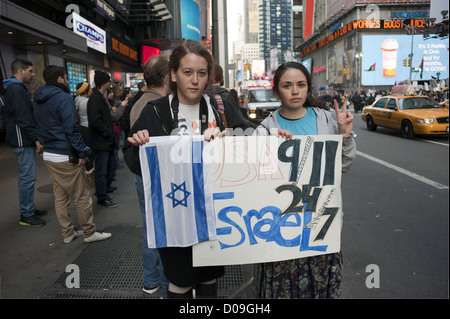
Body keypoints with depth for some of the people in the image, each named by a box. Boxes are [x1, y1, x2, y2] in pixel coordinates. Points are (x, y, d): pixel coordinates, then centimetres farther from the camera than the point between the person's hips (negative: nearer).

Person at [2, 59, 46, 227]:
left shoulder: (15, 88, 19)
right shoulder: (17, 89, -14)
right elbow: (23, 118, -21)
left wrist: (34, 138, 18)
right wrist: (36, 139, -20)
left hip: (24, 140, 11)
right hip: (23, 140, -11)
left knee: (27, 176, 16)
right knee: (27, 177, -6)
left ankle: (29, 208, 26)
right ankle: (26, 215, 2)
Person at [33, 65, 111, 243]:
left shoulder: (39, 101, 14)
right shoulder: (64, 98, -14)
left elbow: (40, 129, 18)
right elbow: (71, 129, -19)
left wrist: (47, 145, 18)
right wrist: (82, 153, -15)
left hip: (48, 155, 9)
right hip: (65, 157, -9)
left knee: (60, 197, 14)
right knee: (82, 197, 1)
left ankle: (67, 233, 23)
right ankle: (89, 233, 11)